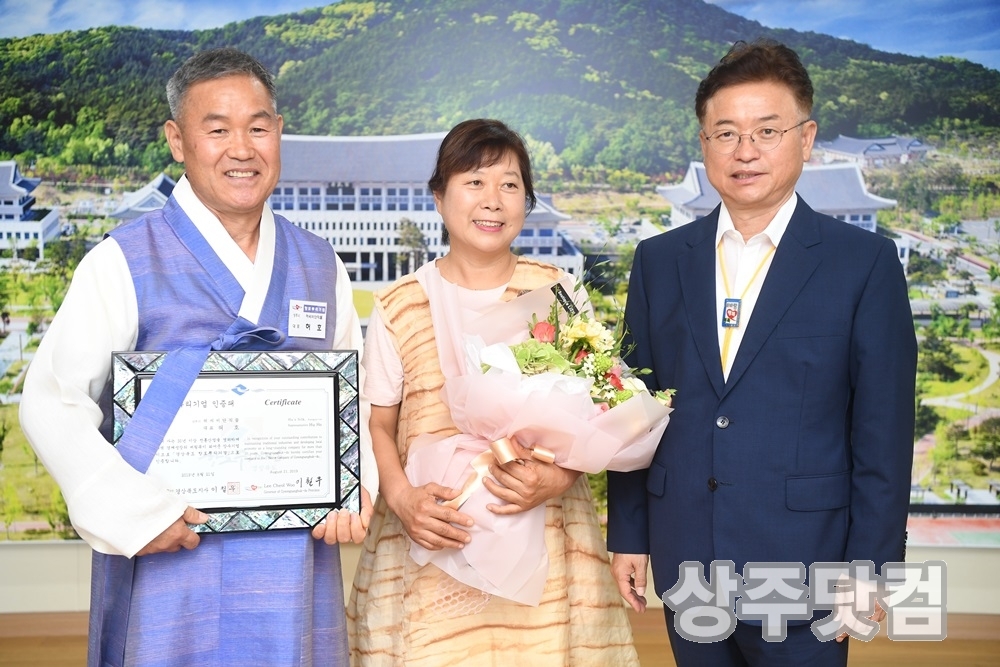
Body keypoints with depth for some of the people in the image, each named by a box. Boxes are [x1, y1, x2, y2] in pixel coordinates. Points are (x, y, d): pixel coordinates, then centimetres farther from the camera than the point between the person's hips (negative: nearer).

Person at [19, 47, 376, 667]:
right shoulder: (124, 263, -6)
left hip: (298, 563, 4)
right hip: (171, 554, -3)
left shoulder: (320, 265, 6)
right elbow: (53, 403, -7)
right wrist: (133, 510, -16)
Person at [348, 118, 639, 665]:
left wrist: (558, 477, -14)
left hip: (543, 540, 0)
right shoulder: (399, 307, 1)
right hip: (431, 546, 0)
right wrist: (401, 498, -14)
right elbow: (379, 424, 4)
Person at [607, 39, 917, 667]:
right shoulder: (659, 260, 5)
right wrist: (627, 535, 6)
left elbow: (884, 433, -6)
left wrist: (870, 567, -7)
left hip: (802, 567, -3)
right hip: (686, 563, 3)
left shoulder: (865, 262, -5)